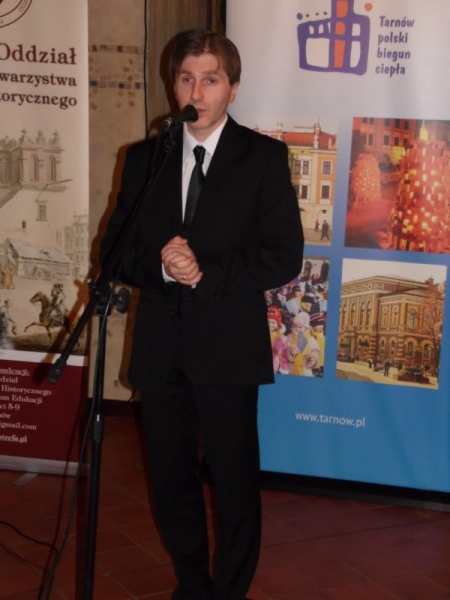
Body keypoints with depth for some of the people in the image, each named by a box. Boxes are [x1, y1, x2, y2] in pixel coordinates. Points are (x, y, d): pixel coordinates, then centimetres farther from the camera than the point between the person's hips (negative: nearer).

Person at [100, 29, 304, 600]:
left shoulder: (264, 156, -1)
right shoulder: (145, 157, 9)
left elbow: (284, 257, -8)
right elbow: (114, 249, 7)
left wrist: (206, 272, -17)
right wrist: (158, 263, -14)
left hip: (228, 348, -3)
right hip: (160, 346, 4)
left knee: (236, 482, 6)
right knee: (170, 478, 14)